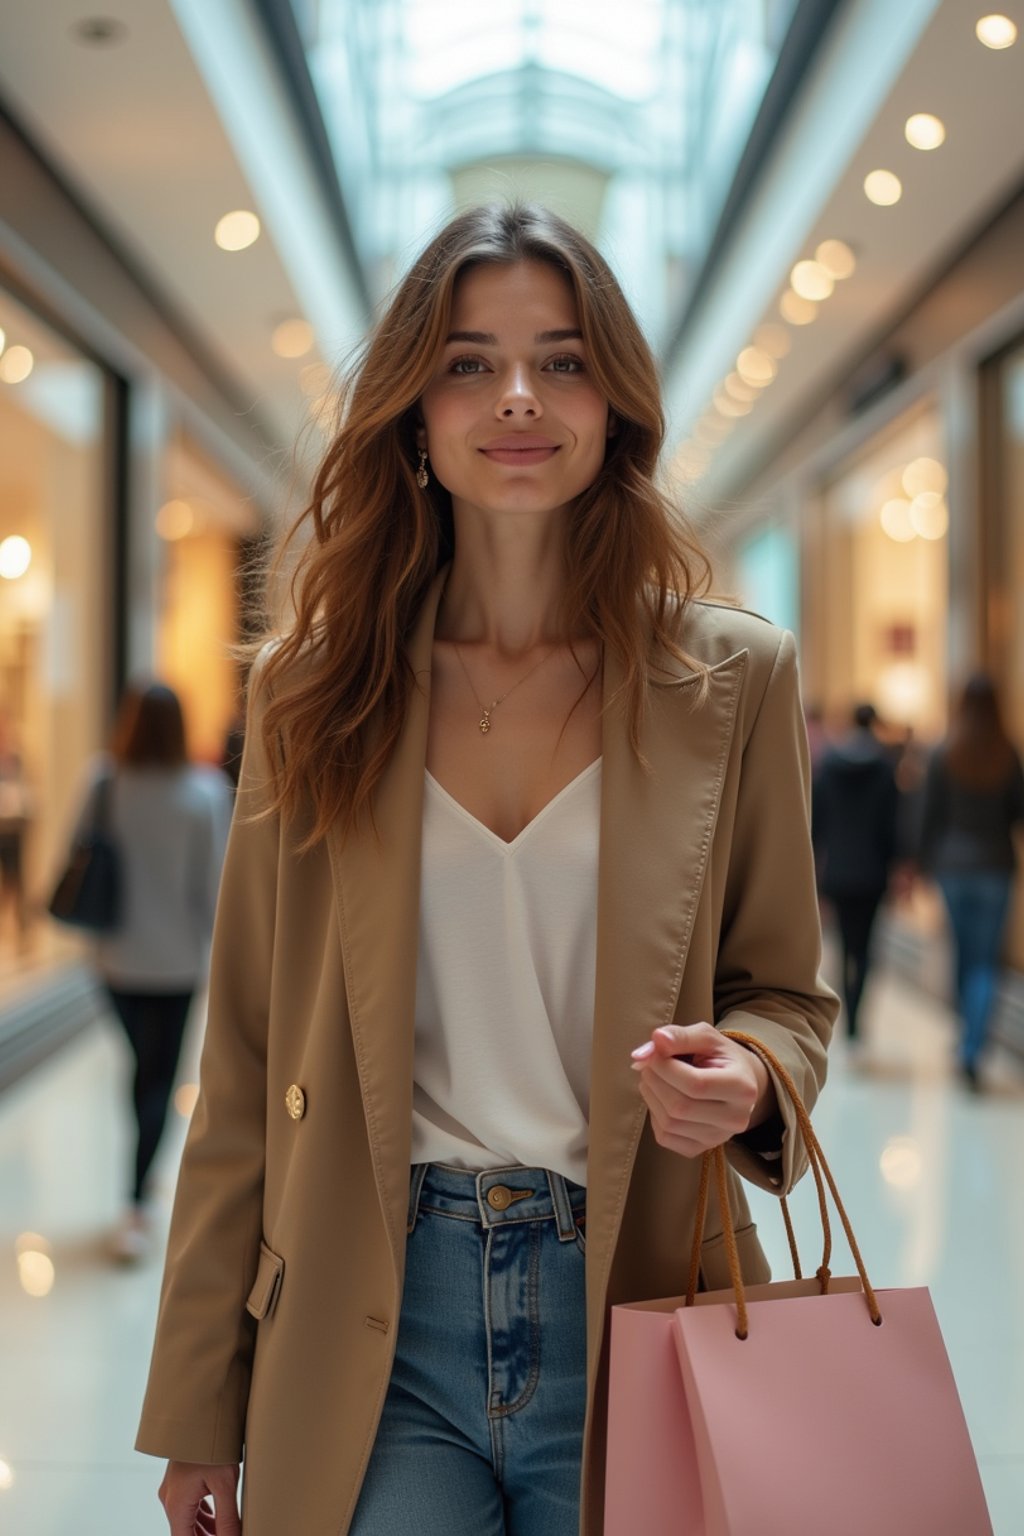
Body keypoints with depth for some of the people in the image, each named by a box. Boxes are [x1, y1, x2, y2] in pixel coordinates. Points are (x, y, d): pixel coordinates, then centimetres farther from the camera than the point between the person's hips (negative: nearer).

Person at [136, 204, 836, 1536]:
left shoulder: (734, 678, 0)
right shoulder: (314, 687, 1)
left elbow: (786, 991, 8)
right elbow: (246, 1069, 2)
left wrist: (746, 1079, -17)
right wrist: (200, 1415, 3)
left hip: (632, 1320, 0)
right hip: (377, 1337, 0)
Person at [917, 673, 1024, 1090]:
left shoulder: (943, 755, -6)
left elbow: (930, 815, -3)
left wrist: (926, 861, 8)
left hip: (953, 864, 1)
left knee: (962, 955, 16)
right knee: (987, 961, 1)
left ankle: (967, 1036, 28)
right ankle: (973, 1050, -11)